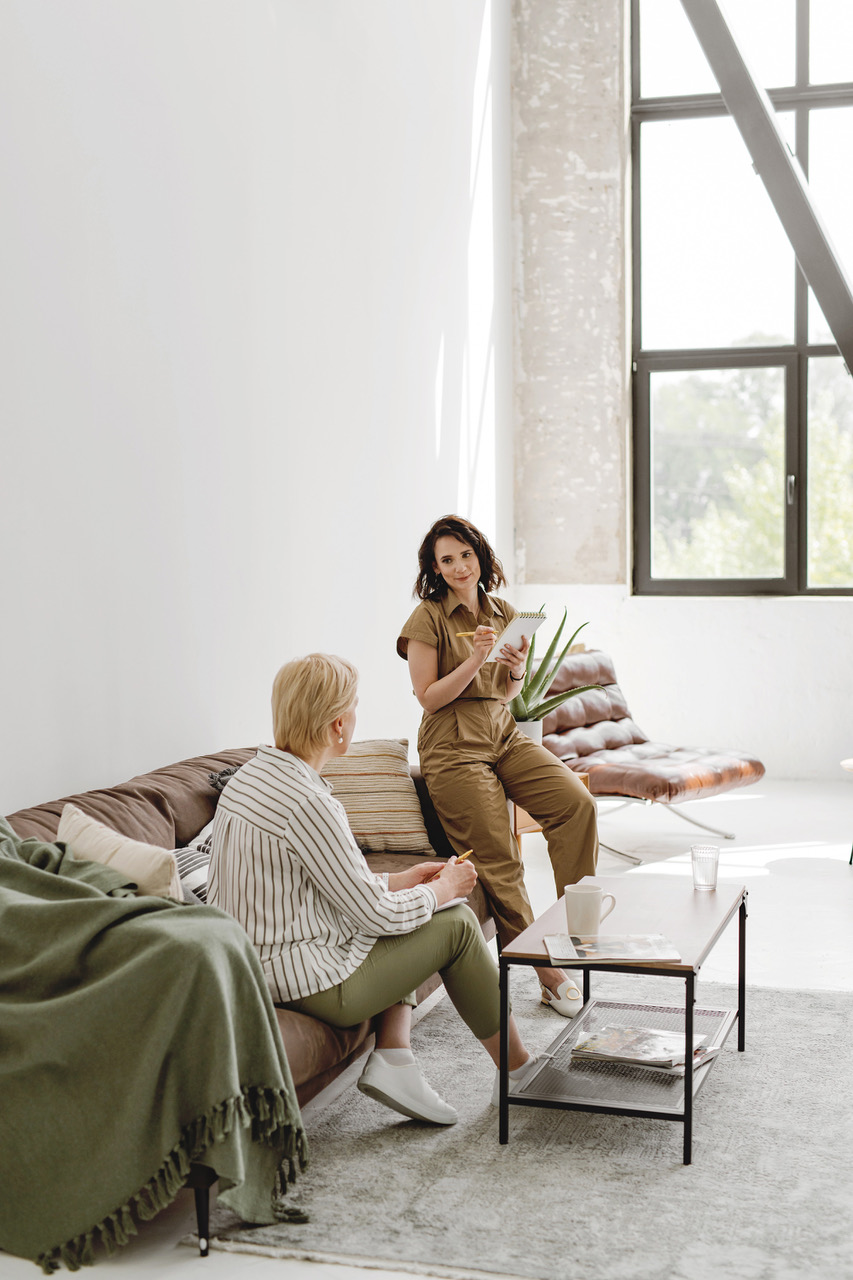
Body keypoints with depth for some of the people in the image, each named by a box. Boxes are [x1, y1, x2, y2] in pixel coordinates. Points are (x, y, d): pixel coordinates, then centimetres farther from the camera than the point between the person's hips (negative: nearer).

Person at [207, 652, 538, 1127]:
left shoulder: (251, 775, 4)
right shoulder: (307, 803, -26)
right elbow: (377, 915, -18)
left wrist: (399, 881, 14)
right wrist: (443, 889, 0)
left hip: (250, 964, 9)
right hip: (311, 982, -9)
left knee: (407, 912, 24)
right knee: (457, 923, 6)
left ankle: (393, 1056, 12)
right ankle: (518, 1068, 23)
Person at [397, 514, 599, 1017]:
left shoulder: (504, 614, 13)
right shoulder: (429, 618, -4)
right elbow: (429, 696, -7)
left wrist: (516, 672, -3)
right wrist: (473, 660, -19)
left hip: (505, 737, 5)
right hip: (454, 748, -5)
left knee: (579, 802, -19)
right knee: (499, 862, -8)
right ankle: (545, 968, 2)